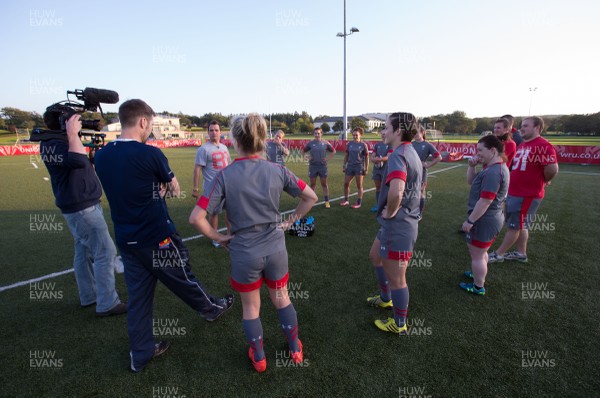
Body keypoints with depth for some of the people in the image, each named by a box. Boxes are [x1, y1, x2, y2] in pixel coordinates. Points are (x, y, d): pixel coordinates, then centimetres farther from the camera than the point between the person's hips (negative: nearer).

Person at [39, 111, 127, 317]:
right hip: (82, 207, -10)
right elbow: (79, 161, -40)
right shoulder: (55, 146, -21)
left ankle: (89, 296, 29)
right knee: (105, 252, -6)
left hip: (77, 206, 10)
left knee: (84, 251, 17)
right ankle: (107, 304, 1)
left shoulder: (50, 142, 10)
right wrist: (72, 134, -29)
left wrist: (73, 134, 5)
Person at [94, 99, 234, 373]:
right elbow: (174, 189, -3)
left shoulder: (101, 156, 2)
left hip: (126, 240, 6)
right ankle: (212, 308, 40)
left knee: (138, 295, 15)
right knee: (184, 280, 15)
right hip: (158, 239, -6)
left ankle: (140, 354, 29)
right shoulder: (150, 154, -18)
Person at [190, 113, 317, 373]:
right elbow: (311, 197, -1)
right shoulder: (277, 170, -9)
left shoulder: (225, 176, -15)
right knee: (282, 299, 24)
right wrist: (290, 221, 7)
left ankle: (258, 358, 40)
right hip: (276, 249, 2)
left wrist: (220, 238, -4)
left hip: (243, 253, -2)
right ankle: (295, 349, 42)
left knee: (251, 307, 21)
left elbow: (196, 218, -19)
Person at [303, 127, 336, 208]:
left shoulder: (325, 143, 0)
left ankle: (327, 201, 9)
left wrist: (328, 158, 0)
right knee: (312, 184, 7)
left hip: (323, 166, 0)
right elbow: (303, 151, 13)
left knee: (324, 184, 4)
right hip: (313, 166, 1)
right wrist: (307, 158, -1)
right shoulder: (310, 143, 1)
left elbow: (333, 151, 11)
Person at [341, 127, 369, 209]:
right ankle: (346, 200, 23)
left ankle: (359, 203, 11)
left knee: (359, 186, 2)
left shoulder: (363, 145, -5)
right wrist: (344, 166, 7)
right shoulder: (349, 144, 4)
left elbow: (366, 157, -2)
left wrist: (366, 168, -6)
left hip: (359, 167, -4)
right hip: (350, 166, 4)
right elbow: (346, 155, 10)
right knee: (346, 184, 7)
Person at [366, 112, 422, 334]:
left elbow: (396, 192, -41)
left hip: (397, 226, -10)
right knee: (375, 256, 29)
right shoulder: (410, 152, 10)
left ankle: (399, 324, 29)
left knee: (395, 278, 7)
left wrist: (389, 212, -21)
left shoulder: (398, 155, -23)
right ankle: (385, 298, 48)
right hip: (403, 220, 11)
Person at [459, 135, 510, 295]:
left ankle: (478, 287, 20)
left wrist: (470, 221, -21)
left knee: (476, 255, 6)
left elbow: (485, 201, -27)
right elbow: (471, 181, 15)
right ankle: (479, 275, 45)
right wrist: (472, 166, -1)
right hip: (490, 218, 10)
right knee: (481, 252, 27)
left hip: (484, 220, -10)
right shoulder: (496, 167, 9)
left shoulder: (493, 172, -25)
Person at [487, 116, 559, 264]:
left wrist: (543, 181, -7)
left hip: (527, 195, -9)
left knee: (514, 226, 3)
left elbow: (553, 169, -24)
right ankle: (521, 253, 30)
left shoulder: (543, 145, -18)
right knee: (520, 225, 17)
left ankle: (498, 254, 12)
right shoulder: (522, 145, 12)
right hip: (513, 193, 9)